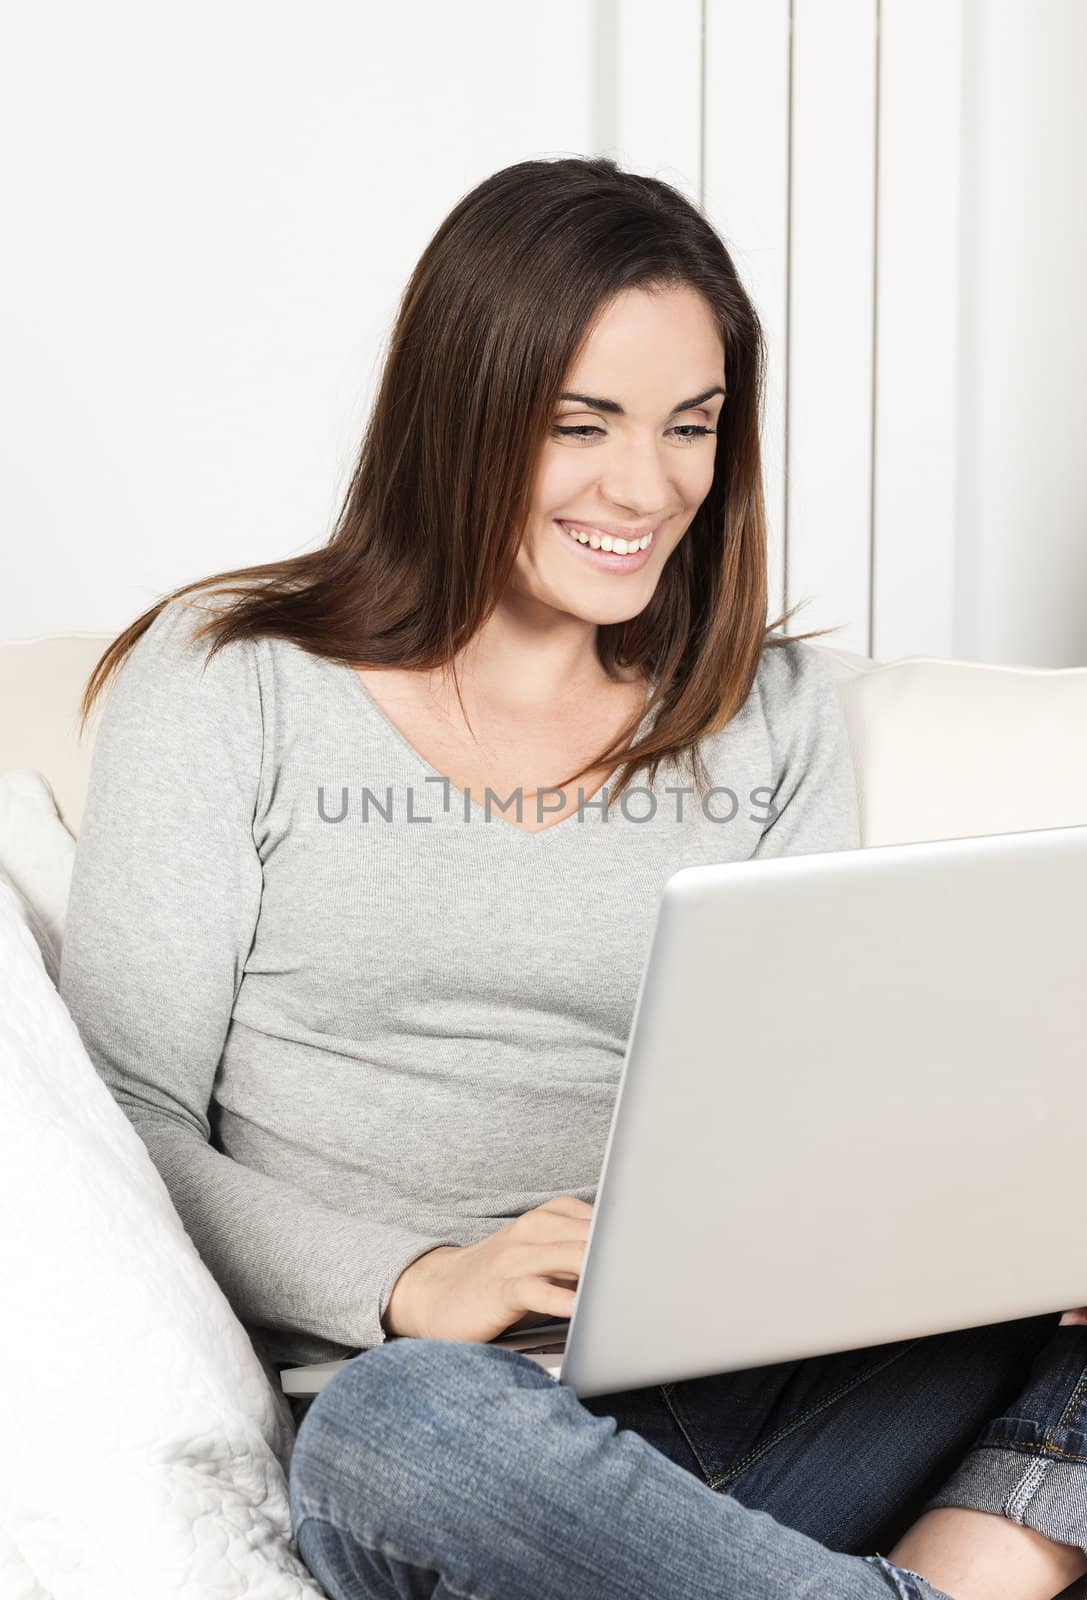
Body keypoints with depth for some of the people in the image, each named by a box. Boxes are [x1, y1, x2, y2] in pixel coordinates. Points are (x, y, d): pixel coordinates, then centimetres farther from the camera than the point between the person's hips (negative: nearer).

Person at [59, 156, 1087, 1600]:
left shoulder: (774, 711, 15)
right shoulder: (231, 686, 4)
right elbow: (118, 1115, -1)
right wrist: (409, 1287, -17)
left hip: (720, 1405, 4)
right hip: (376, 1401, -3)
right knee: (409, 1425, -38)